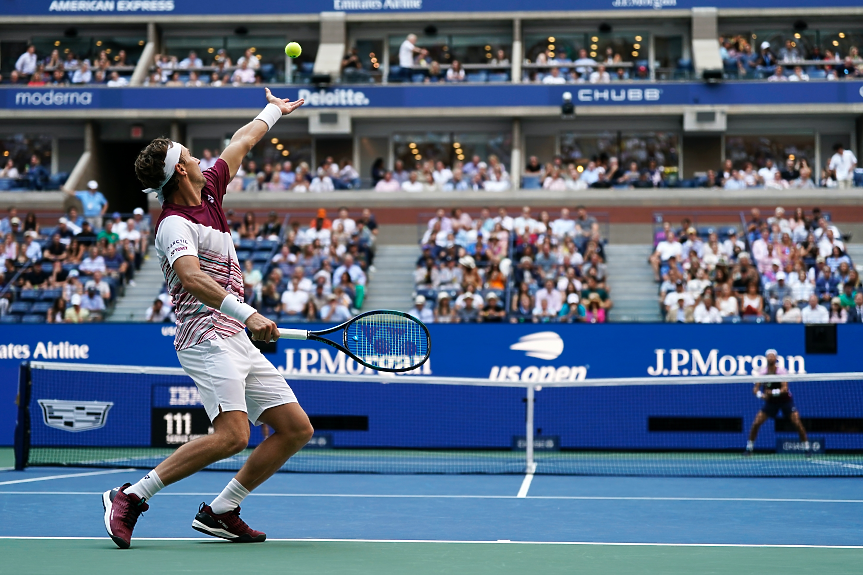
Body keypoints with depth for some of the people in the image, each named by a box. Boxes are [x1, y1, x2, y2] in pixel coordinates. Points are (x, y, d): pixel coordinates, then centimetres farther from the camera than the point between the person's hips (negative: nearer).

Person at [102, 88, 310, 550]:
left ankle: (220, 511, 8)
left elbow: (241, 142, 29)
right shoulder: (174, 224, -14)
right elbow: (192, 278, -32)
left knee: (296, 429, 4)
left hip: (237, 340, 10)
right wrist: (246, 313, -42)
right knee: (232, 435, -26)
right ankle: (131, 497, -14)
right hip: (207, 336, -10)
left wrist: (274, 110, 42)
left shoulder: (209, 190, 12)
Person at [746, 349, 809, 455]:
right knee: (756, 423, -9)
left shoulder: (781, 371, -20)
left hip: (785, 400, -2)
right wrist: (760, 395, -37)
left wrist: (774, 392, -46)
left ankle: (807, 447, 0)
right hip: (770, 402, 2)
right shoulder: (762, 372, -11)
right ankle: (749, 447, 6)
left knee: (797, 423, -14)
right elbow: (756, 388, -15)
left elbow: (785, 388, -29)